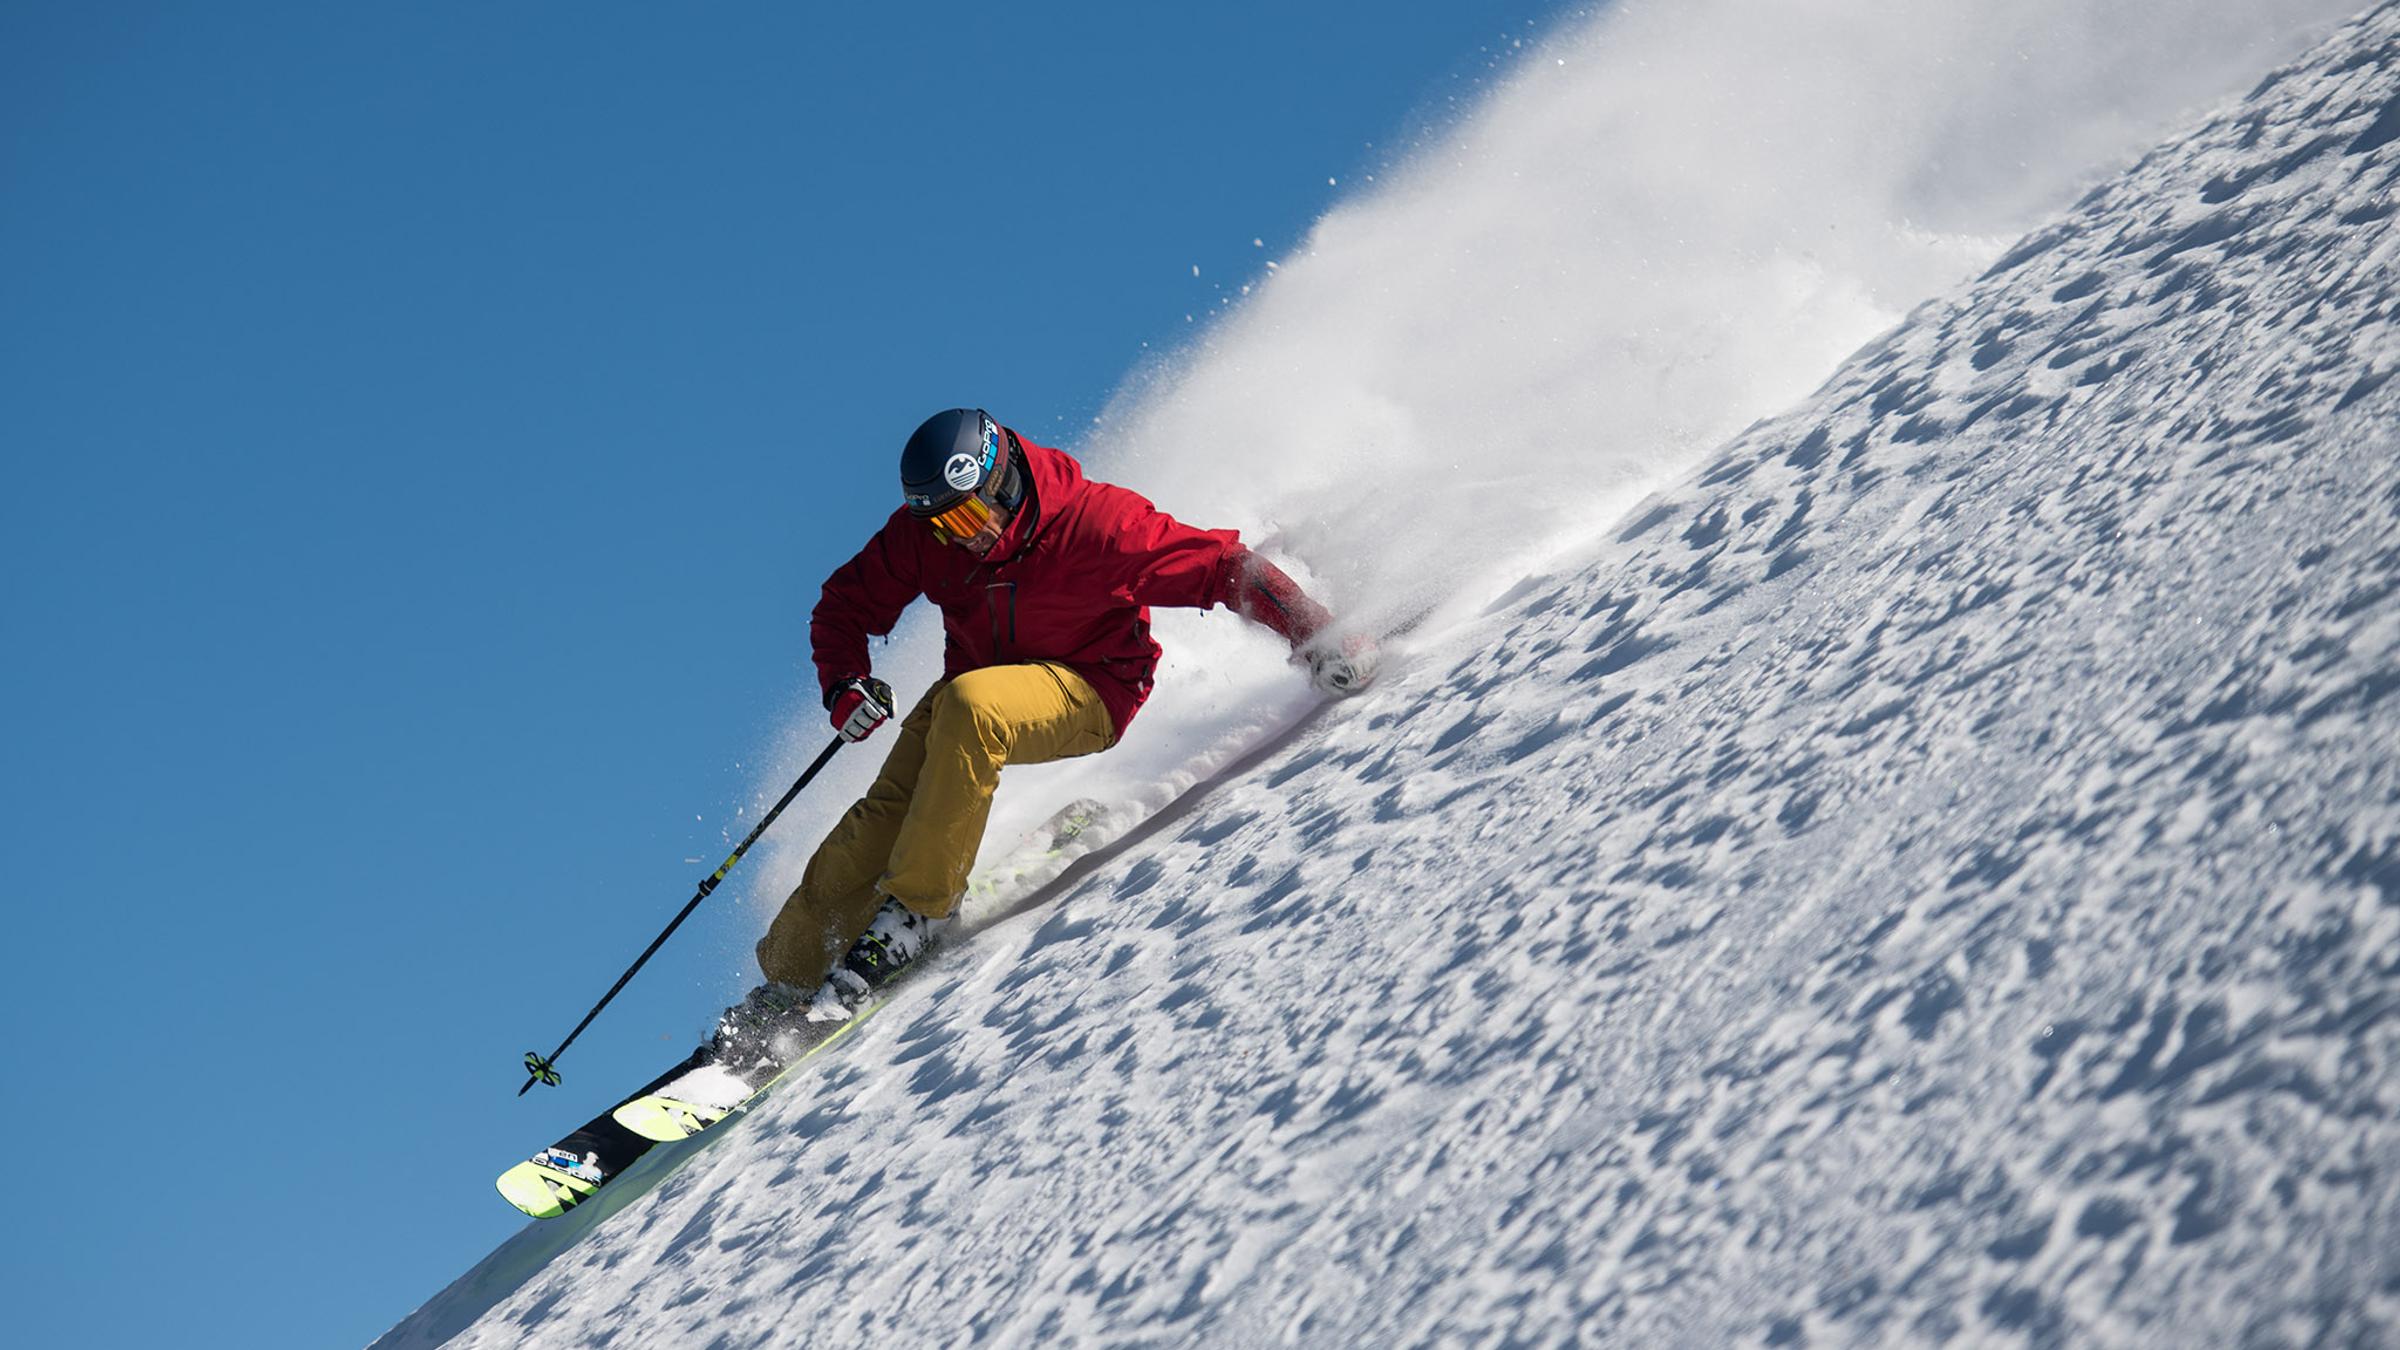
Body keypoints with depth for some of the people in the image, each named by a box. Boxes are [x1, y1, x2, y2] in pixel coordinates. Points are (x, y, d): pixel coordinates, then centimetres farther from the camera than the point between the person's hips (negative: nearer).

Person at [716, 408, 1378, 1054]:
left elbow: (1221, 568, -21)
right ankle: (787, 981, -5)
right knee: (887, 811, -17)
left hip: (1091, 691, -5)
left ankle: (915, 908, -27)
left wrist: (1317, 636, -25)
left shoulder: (1098, 523, -26)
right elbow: (846, 604, 3)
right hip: (977, 678, 5)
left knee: (967, 707, -36)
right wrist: (844, 683, -15)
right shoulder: (921, 533, -12)